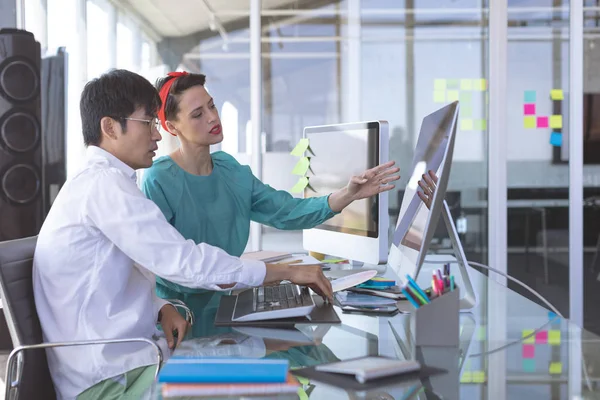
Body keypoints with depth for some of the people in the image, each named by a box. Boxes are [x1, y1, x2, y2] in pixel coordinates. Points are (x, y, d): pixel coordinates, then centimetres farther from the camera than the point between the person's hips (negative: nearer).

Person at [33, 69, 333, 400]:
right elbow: (185, 262, -23)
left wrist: (162, 308, -2)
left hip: (123, 358, 9)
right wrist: (289, 272, -16)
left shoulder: (95, 182, 15)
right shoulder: (104, 184, -18)